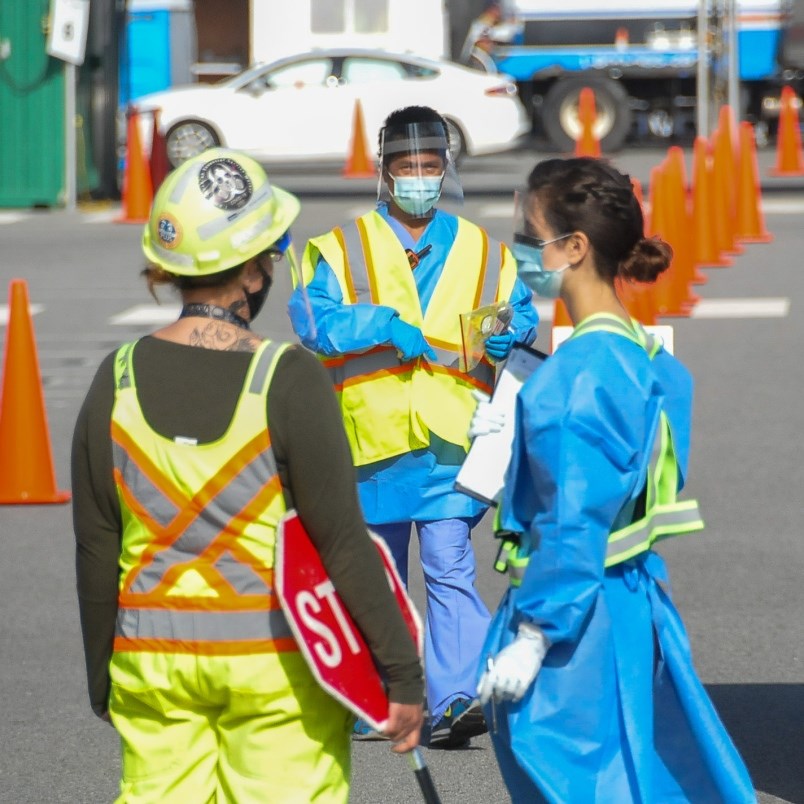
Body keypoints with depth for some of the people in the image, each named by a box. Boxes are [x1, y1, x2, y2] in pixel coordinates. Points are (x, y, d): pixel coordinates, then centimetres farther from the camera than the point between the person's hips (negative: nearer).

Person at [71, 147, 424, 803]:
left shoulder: (118, 379, -1)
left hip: (152, 658, 4)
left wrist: (102, 677, 14)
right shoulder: (289, 379, -13)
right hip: (275, 659, -3)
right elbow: (343, 542, -13)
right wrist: (403, 674, -7)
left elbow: (95, 550, 3)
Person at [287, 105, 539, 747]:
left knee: (450, 565, -15)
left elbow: (522, 312, 20)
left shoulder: (482, 252, 12)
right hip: (371, 432, 1)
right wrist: (384, 322, -20)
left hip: (450, 435, -1)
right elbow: (312, 317, -7)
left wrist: (510, 335, -3)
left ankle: (455, 700, -21)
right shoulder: (342, 249, 6)